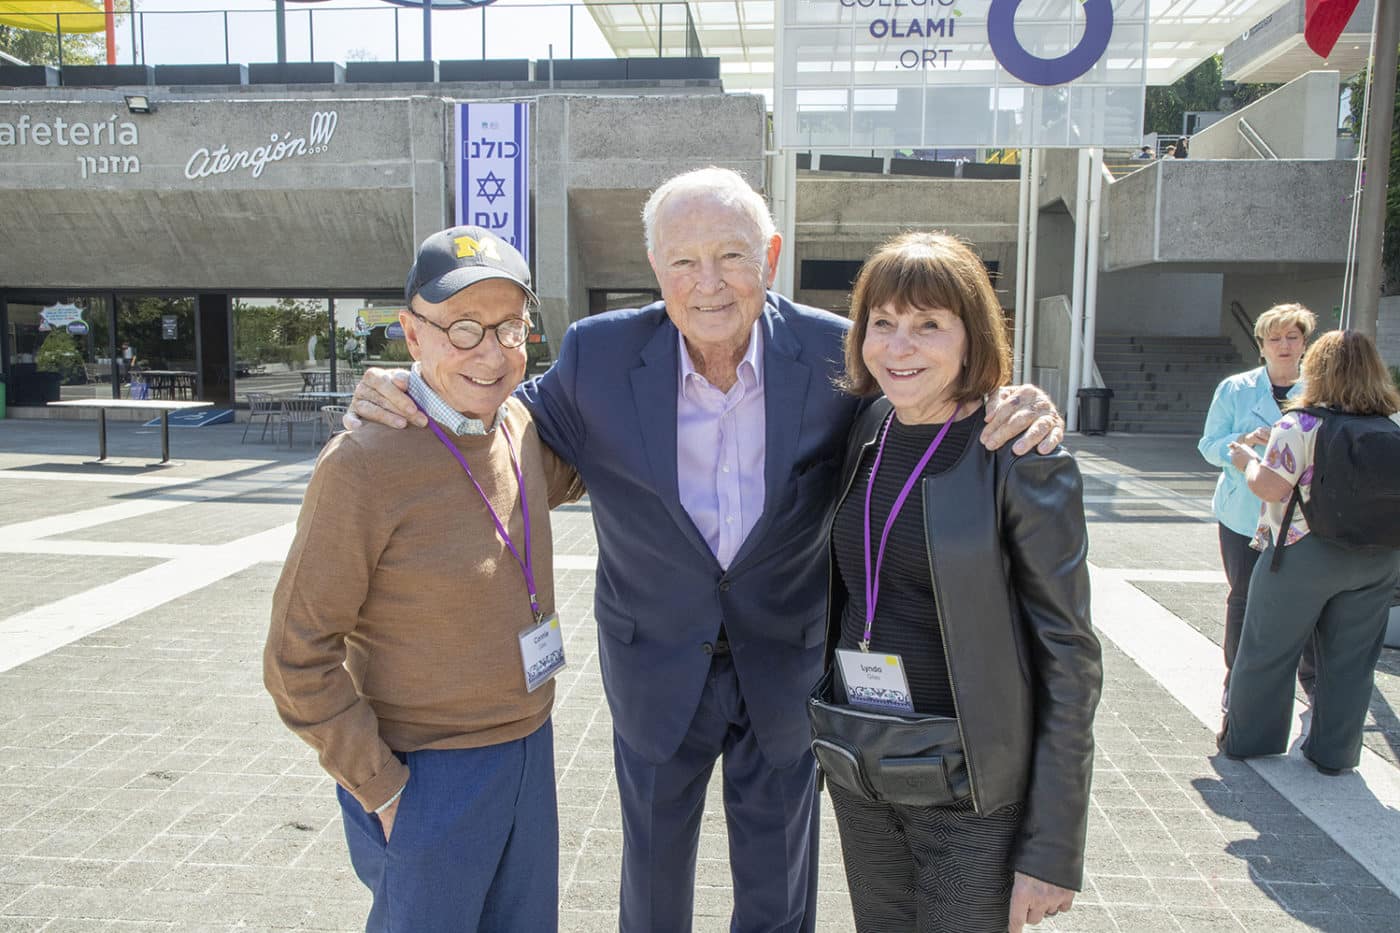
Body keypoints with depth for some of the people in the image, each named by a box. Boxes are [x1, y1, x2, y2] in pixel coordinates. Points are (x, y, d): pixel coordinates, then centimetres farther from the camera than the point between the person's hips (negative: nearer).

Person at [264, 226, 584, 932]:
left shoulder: (519, 426, -2)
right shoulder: (365, 463, -22)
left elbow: (567, 475, 23)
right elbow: (297, 662, -15)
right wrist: (382, 791, -12)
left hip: (529, 749, 7)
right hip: (427, 775, -6)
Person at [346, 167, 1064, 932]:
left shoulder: (834, 353, -16)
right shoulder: (599, 355, -16)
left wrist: (1013, 410, -24)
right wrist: (407, 401, -19)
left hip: (787, 666, 0)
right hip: (656, 667, 0)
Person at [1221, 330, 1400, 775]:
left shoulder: (1301, 424, -15)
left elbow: (1272, 488, -17)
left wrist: (1248, 461, 1)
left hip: (1305, 556, -5)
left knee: (1268, 652, 10)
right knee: (1350, 659, 13)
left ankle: (1246, 738, 23)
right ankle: (1335, 753, 23)